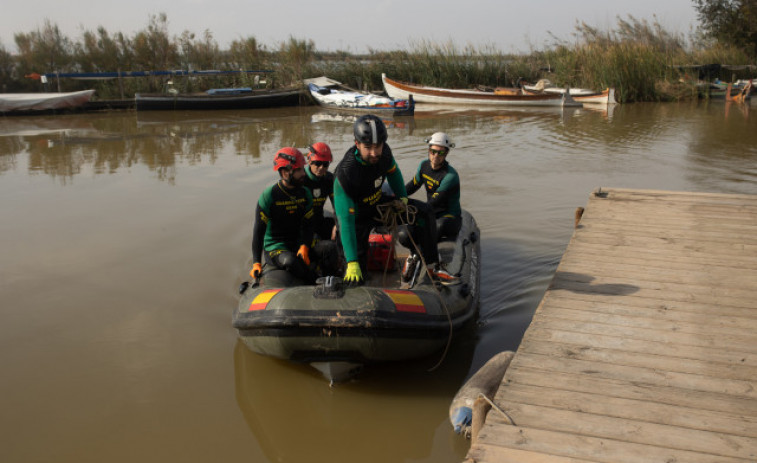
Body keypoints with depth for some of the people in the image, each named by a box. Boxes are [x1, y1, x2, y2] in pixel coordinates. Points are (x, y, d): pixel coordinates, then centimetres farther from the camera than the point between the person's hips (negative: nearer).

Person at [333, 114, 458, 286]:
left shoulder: (384, 151, -19)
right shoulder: (345, 173, -37)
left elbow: (393, 172, 8)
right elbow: (345, 220, -38)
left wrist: (403, 198, -5)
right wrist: (352, 263, -42)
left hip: (378, 203, 6)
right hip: (357, 215, -5)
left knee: (424, 212, -9)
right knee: (355, 279, -13)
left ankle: (433, 267, -1)